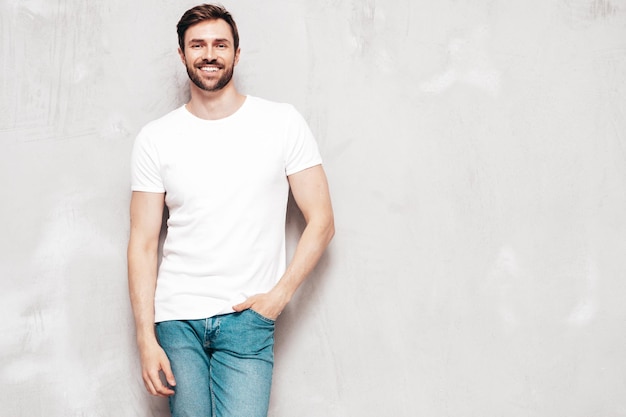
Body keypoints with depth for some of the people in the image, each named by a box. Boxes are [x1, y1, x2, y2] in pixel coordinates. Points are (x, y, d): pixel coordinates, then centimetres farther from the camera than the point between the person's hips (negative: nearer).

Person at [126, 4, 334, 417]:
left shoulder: (283, 123, 0)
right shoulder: (155, 139, 3)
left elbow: (321, 222, 1)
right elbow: (144, 244, 3)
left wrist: (279, 294, -9)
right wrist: (146, 339, -4)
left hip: (247, 319, -1)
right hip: (176, 318, 2)